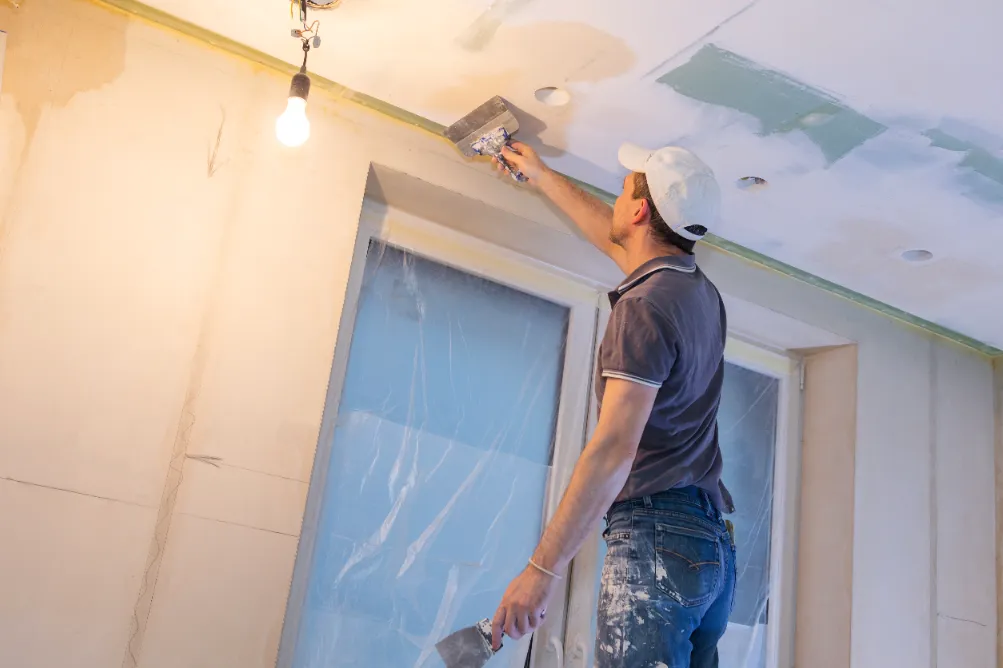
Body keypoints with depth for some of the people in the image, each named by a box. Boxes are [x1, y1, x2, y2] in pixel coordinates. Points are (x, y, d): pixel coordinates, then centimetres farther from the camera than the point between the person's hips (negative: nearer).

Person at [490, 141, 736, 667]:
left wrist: (544, 567, -18)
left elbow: (614, 449, -20)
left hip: (657, 539, -10)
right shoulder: (701, 292, 17)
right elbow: (611, 235, 35)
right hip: (715, 544, 10)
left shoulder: (644, 306, -12)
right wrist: (540, 176, 47)